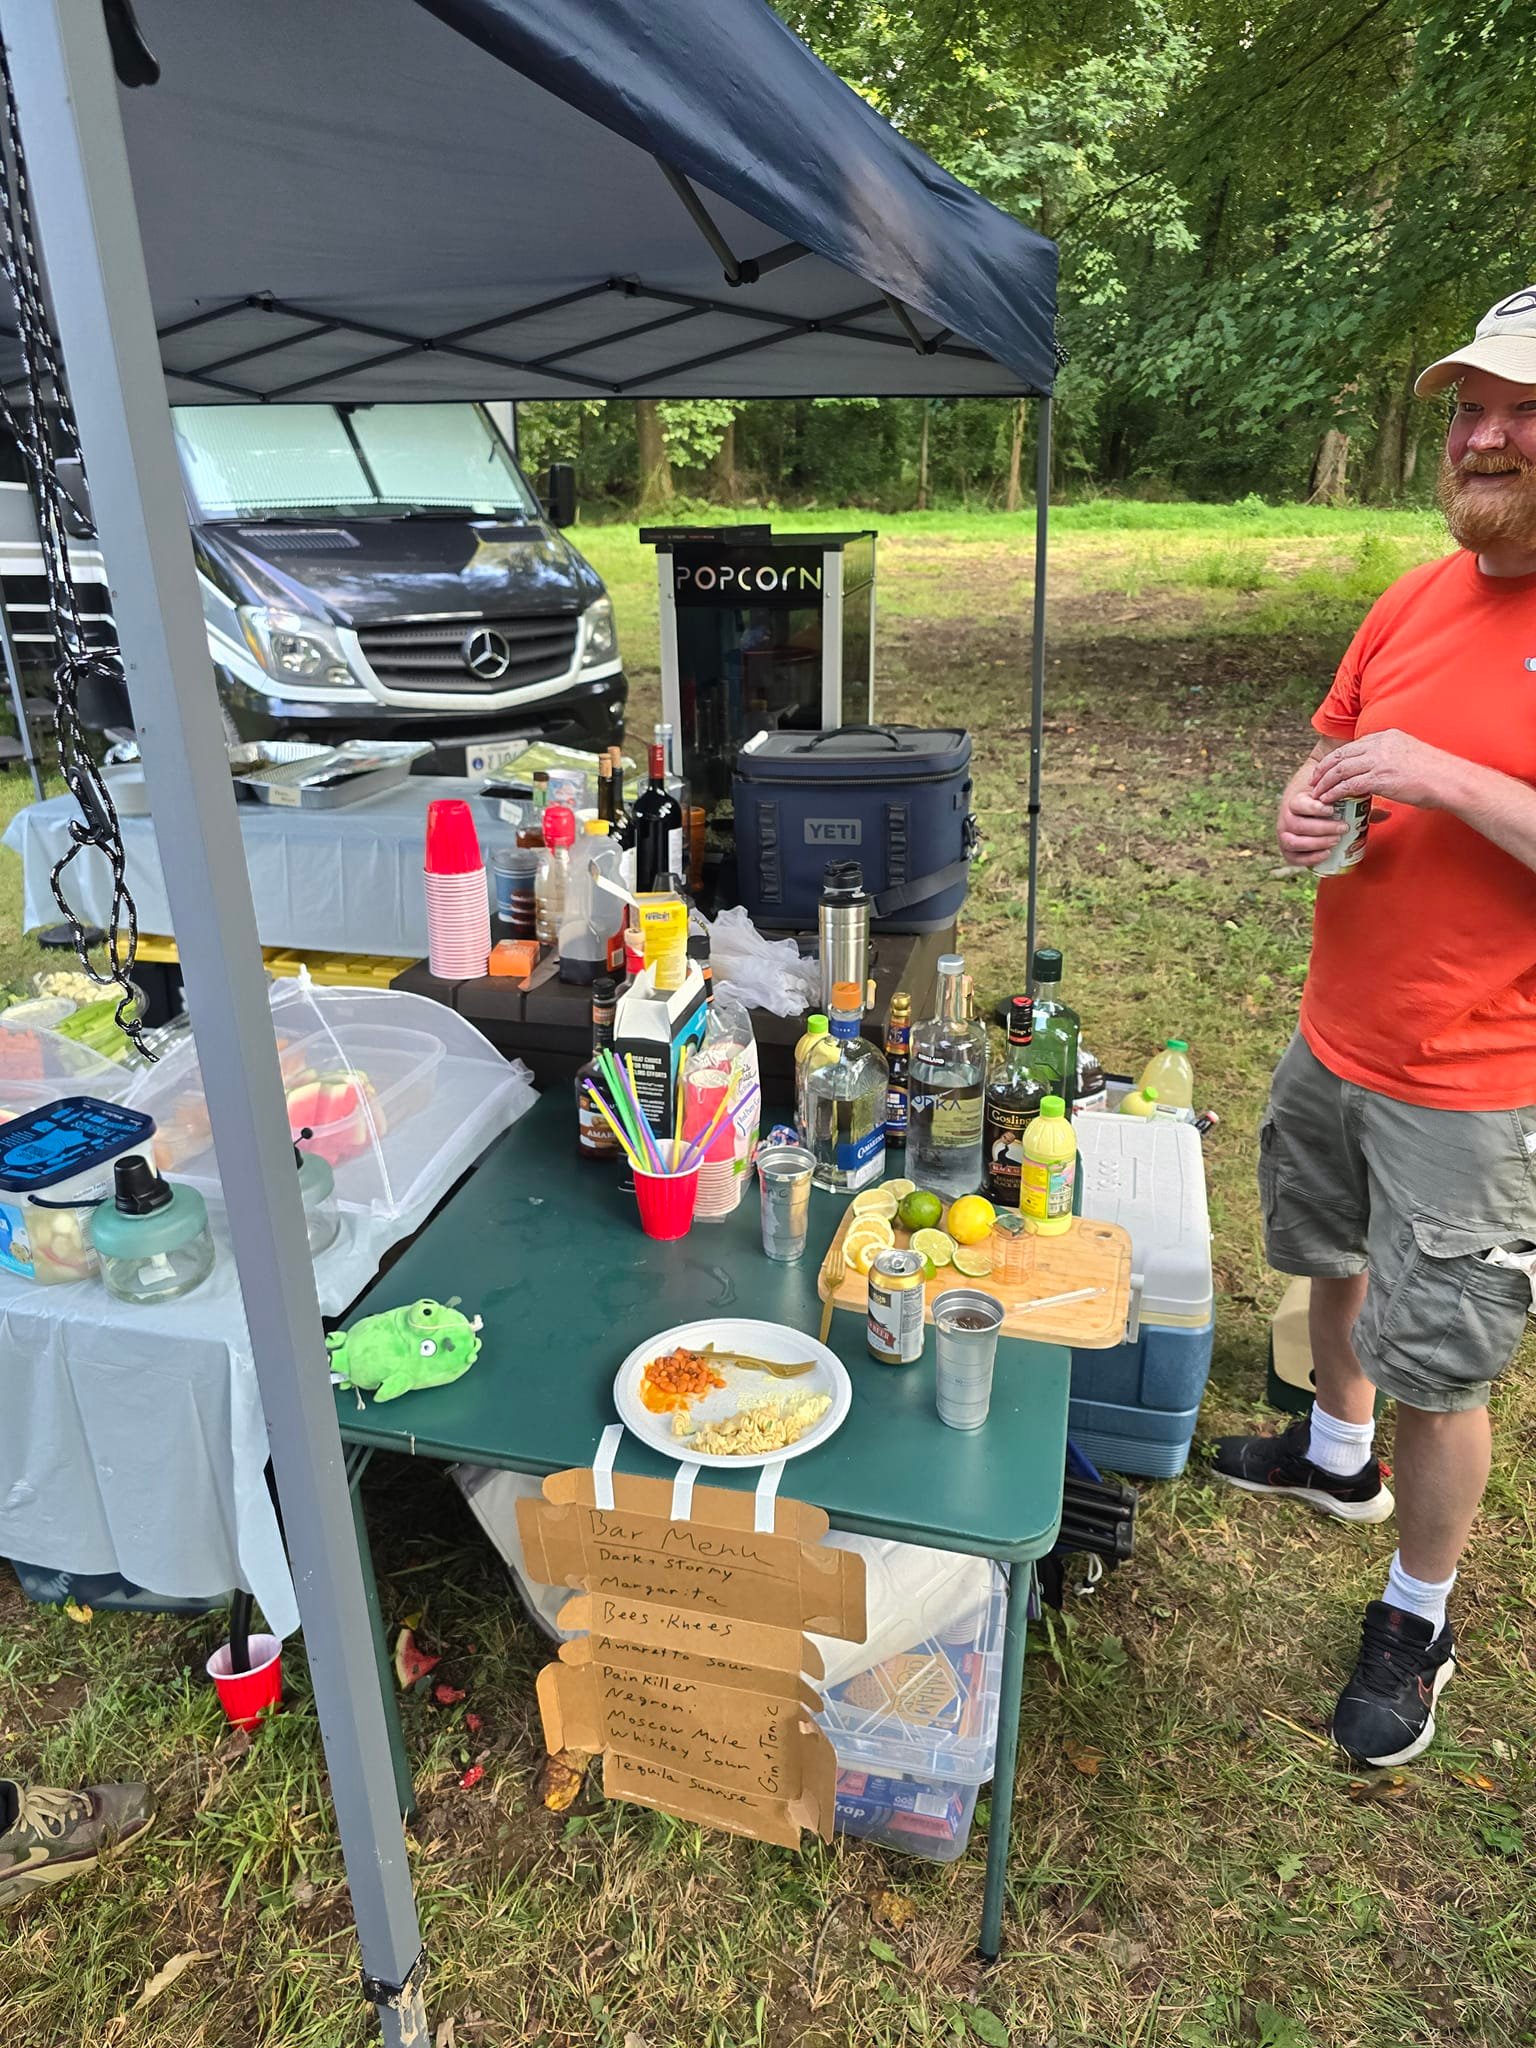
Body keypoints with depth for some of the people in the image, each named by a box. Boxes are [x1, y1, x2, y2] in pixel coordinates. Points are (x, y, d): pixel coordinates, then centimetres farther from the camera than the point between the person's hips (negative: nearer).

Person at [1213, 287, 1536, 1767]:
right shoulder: (1417, 598, 4)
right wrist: (1307, 808, -6)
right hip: (1338, 1035, 7)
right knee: (1330, 1258, 25)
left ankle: (1417, 1618, 31)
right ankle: (1338, 1453, 52)